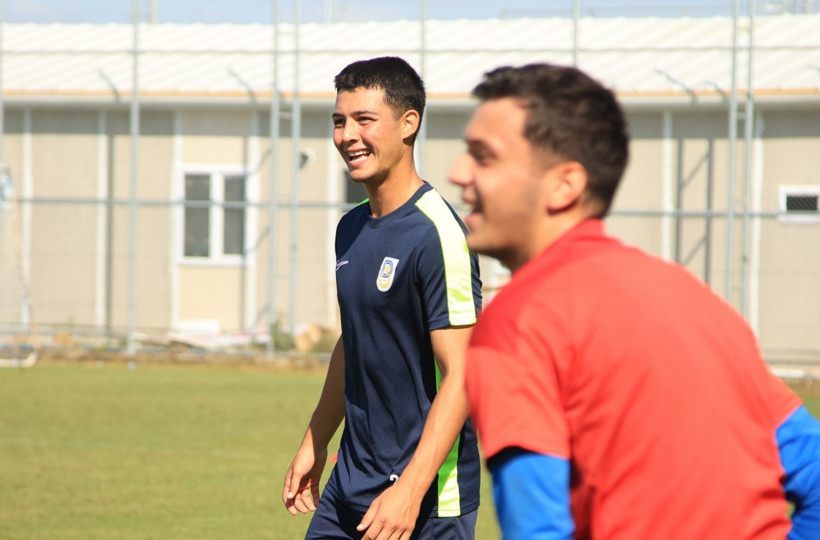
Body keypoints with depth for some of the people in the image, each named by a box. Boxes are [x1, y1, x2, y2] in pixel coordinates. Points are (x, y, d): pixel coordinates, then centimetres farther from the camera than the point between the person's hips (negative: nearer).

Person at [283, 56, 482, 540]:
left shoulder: (437, 233, -16)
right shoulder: (352, 228, 10)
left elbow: (461, 377, -20)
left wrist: (410, 491, -26)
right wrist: (315, 444, 27)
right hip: (348, 490, 8)